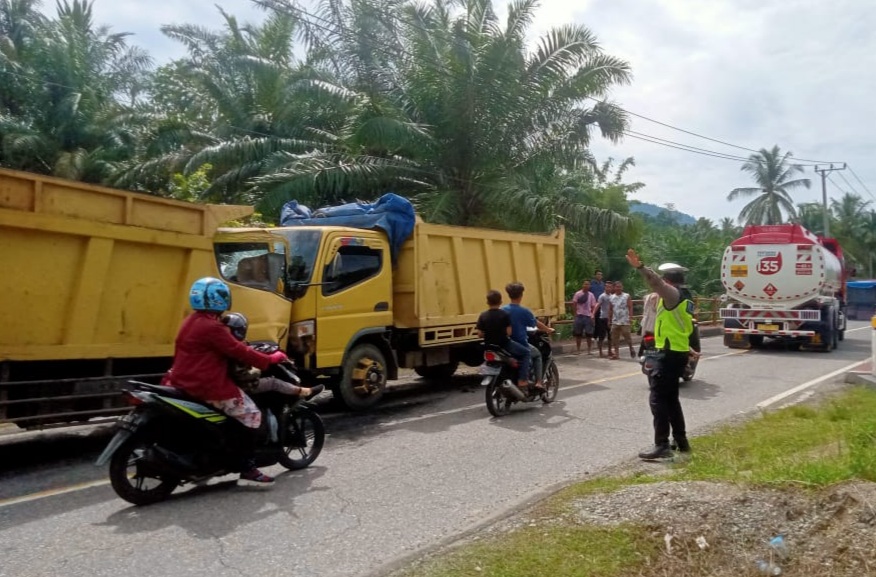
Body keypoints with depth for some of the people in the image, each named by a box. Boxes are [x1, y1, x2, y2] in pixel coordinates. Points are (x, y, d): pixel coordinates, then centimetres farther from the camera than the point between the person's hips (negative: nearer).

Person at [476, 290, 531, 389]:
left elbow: (480, 334, -4)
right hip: (504, 344, -5)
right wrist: (502, 333, 8)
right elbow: (508, 332, -13)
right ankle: (522, 380, 0)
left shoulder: (483, 316, -4)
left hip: (490, 346, 5)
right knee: (526, 352, 11)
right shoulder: (505, 314, -12)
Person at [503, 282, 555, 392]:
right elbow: (537, 324, -3)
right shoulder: (524, 311, -14)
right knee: (537, 354, 24)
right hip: (521, 345, -4)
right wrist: (548, 330, 16)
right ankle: (538, 382, 13)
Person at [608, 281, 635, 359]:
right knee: (615, 338, 4)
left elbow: (630, 308, -6)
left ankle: (631, 349, 20)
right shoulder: (611, 298, 8)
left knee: (627, 336, -4)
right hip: (615, 321, 4)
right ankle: (616, 354, 11)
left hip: (625, 321, -4)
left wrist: (631, 318, -14)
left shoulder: (627, 296, -2)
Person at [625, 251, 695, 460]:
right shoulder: (685, 297, 15)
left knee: (657, 398, -8)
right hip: (679, 353, 10)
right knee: (670, 398, 18)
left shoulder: (673, 294, -15)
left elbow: (657, 283, -34)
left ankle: (662, 445, -9)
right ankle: (681, 441, 24)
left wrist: (639, 267, -47)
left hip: (669, 354, -10)